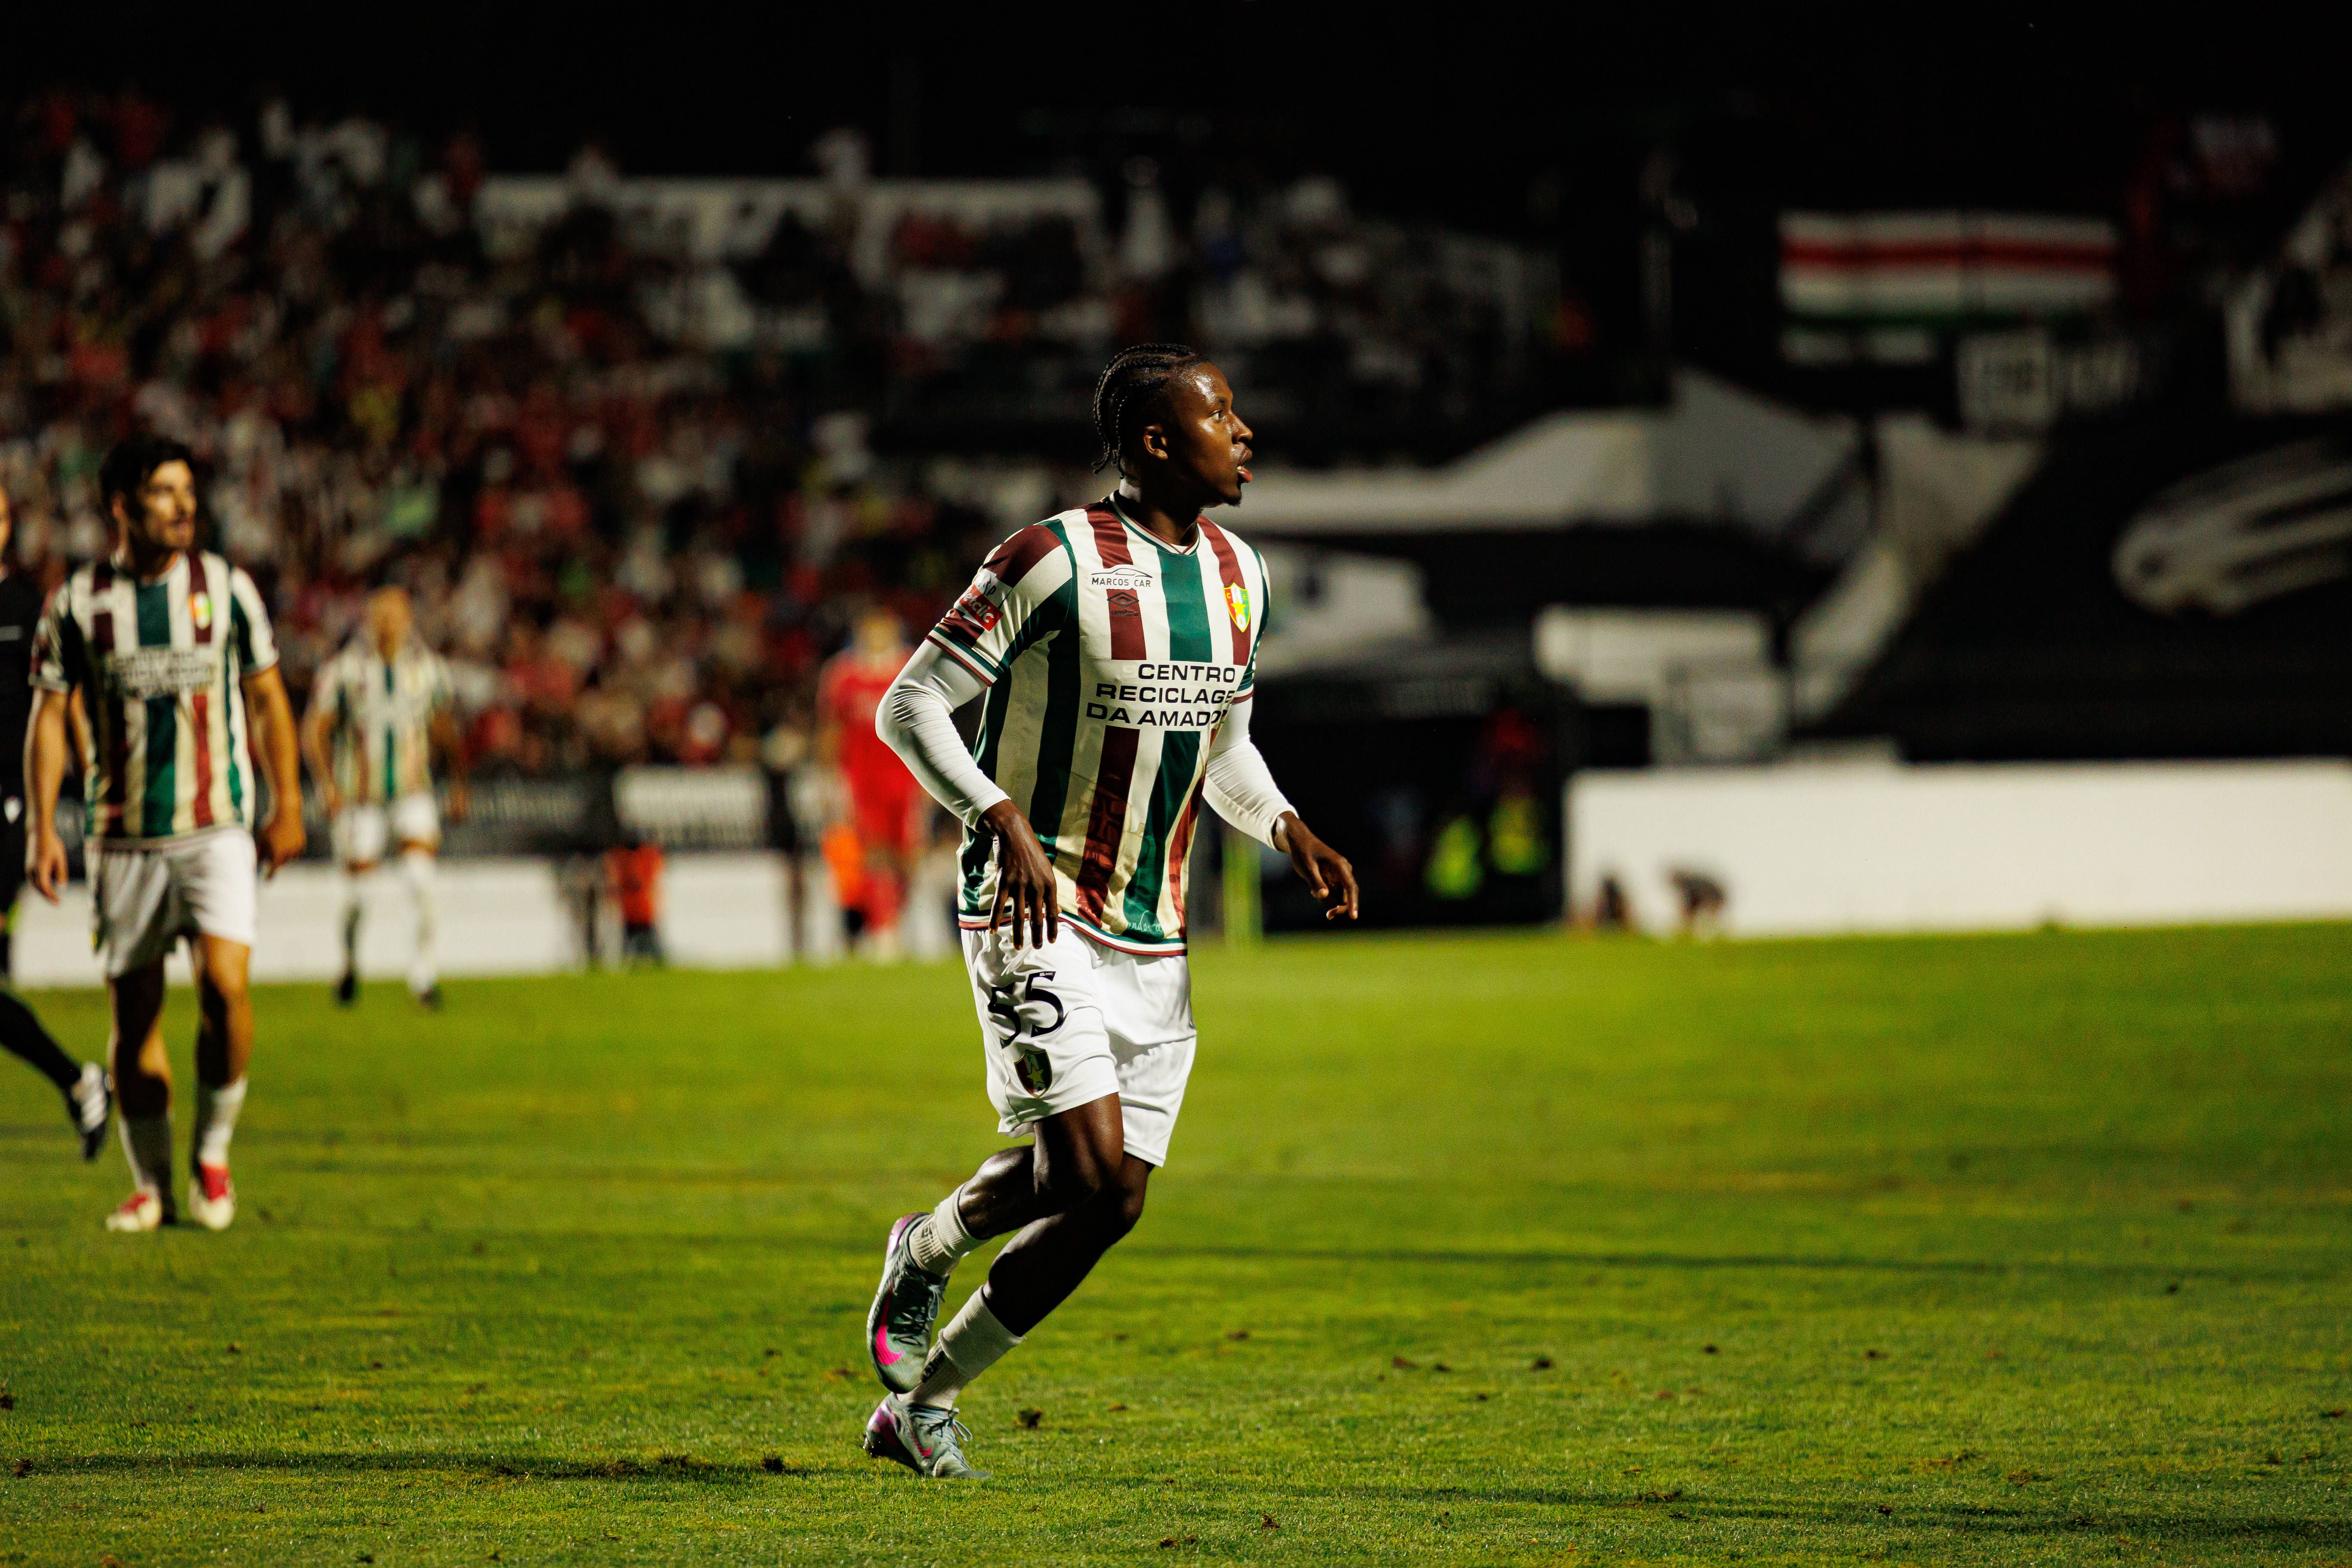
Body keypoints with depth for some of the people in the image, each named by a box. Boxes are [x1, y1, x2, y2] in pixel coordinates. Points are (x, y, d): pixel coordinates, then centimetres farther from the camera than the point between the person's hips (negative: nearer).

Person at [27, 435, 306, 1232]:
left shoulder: (227, 588, 2)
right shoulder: (76, 603, 1)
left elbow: (267, 700, 9)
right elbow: (49, 716, 4)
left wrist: (287, 806, 5)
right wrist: (44, 829, -2)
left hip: (218, 828, -1)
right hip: (124, 837, 1)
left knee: (225, 982, -19)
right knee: (133, 1011, 3)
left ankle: (213, 1151, 1)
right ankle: (150, 1186, 16)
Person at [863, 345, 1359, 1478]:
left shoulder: (1237, 575, 11)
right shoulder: (1056, 561, -13)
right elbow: (910, 707, -12)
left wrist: (1289, 833, 3)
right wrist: (1006, 822, -27)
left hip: (1152, 939, 7)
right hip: (1037, 917, -7)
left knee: (1109, 1200, 3)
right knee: (1095, 1183, -18)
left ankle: (921, 1403, 21)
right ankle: (933, 1245, 13)